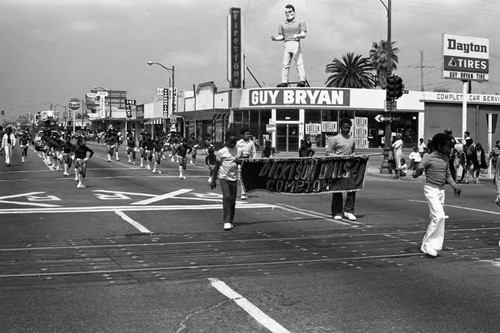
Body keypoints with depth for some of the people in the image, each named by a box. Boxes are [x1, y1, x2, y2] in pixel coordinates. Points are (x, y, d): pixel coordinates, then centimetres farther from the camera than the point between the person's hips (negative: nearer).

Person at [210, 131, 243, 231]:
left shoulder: (239, 150, 3)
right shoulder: (221, 152, -4)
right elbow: (216, 167, 3)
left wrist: (238, 161, -9)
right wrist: (213, 180, 4)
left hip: (234, 178, 3)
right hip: (224, 177, -3)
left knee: (232, 200, 6)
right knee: (226, 197, -16)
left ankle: (231, 221, 18)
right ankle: (227, 221, -15)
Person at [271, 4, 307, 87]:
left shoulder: (300, 22, 10)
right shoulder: (282, 25, 20)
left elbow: (303, 34, 1)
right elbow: (281, 37, 15)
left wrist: (297, 35, -20)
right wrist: (275, 38, -6)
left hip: (296, 44, -3)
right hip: (287, 45, 3)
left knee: (299, 63, -13)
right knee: (285, 64, -3)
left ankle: (302, 80, -20)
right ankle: (284, 82, -3)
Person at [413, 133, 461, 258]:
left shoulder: (445, 159, 9)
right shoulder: (428, 158, -12)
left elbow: (447, 175, 20)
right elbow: (415, 174, -13)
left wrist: (454, 186, 6)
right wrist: (418, 171, -37)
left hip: (441, 190, 8)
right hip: (431, 190, -7)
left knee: (435, 217, 10)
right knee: (439, 215, -18)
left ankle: (427, 245, 22)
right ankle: (430, 246, -11)